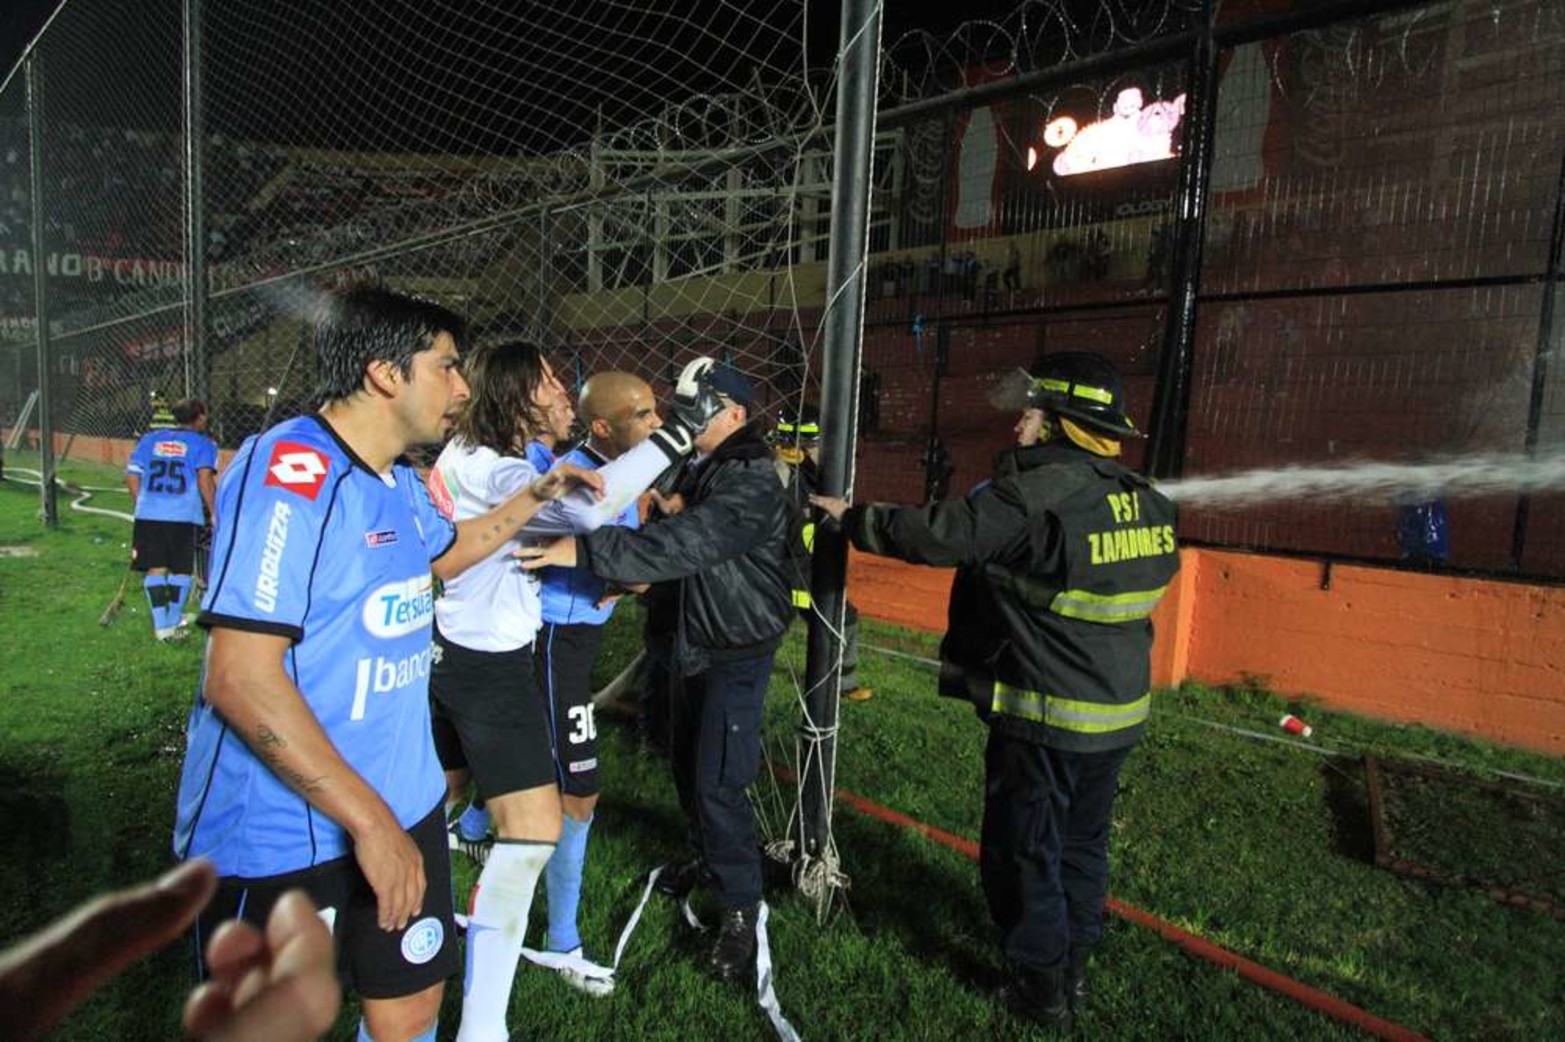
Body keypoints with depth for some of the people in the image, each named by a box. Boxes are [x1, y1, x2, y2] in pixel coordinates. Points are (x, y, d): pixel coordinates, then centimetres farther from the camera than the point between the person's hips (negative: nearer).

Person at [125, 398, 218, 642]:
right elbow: (205, 479, -11)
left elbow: (132, 476, 12)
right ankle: (174, 623, 14)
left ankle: (161, 626, 7)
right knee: (181, 570, 8)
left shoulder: (149, 439, 15)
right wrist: (214, 512, -5)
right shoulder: (203, 443, 2)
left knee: (155, 569, 7)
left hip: (149, 514, 3)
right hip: (185, 515, -3)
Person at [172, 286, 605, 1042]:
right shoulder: (290, 471, -20)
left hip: (403, 806, 8)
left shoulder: (398, 481, 8)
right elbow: (239, 679, -26)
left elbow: (441, 553, 31)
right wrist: (368, 817, -23)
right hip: (282, 836, -8)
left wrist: (534, 498, 22)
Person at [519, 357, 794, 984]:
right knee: (687, 764, 20)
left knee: (718, 781, -6)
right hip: (695, 639, 9)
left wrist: (585, 551, -41)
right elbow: (683, 526, 20)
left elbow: (683, 544, -37)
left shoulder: (752, 482, -24)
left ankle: (741, 907, 13)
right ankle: (710, 858, 43)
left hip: (737, 652, -9)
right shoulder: (707, 468, 8)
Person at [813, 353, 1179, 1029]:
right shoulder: (1149, 504, 1)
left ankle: (1043, 985, 27)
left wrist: (851, 517, -9)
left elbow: (936, 535, -24)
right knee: (1083, 840, 23)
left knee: (1024, 848, 12)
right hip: (1120, 714, 8)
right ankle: (1074, 965, 40)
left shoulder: (1039, 495, -22)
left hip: (1045, 718, -7)